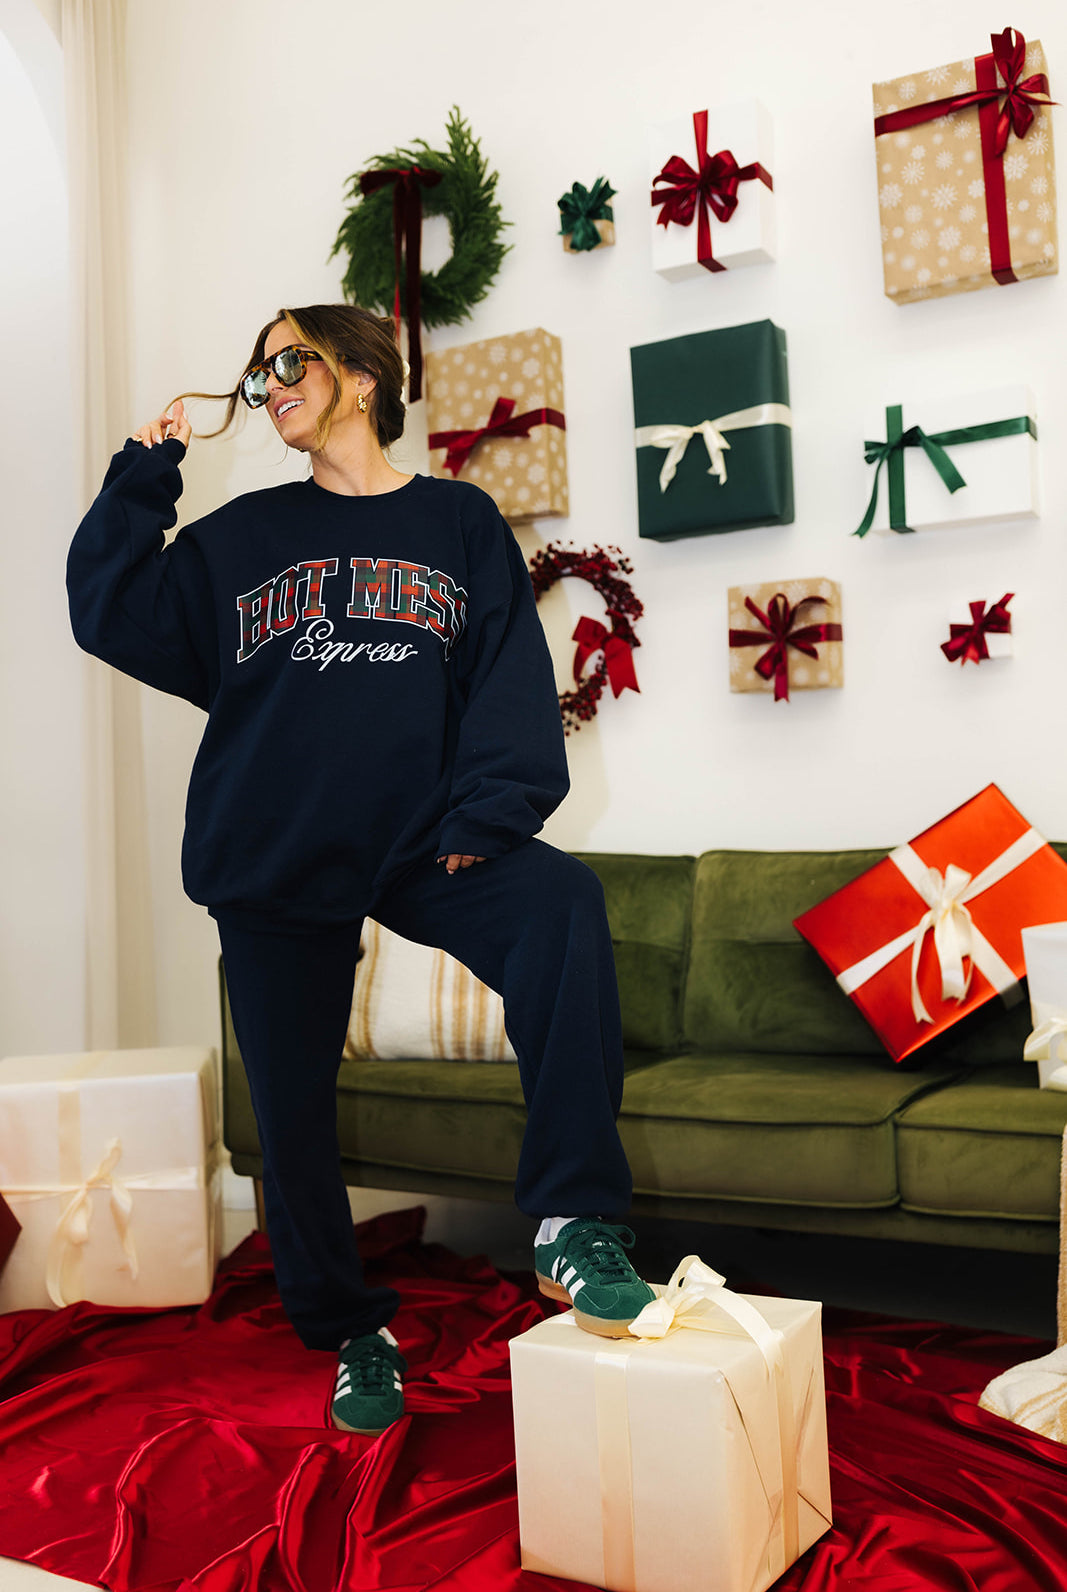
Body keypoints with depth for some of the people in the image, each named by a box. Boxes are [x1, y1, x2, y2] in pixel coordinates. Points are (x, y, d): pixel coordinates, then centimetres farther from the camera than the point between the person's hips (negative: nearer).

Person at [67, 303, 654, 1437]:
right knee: (293, 1113, 5)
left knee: (562, 903, -31)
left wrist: (489, 811, -13)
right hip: (273, 866, 2)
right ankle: (350, 1335, 28)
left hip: (421, 846, -2)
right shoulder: (240, 537, 15)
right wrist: (141, 485, 3)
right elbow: (113, 616, 8)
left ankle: (575, 1227, -27)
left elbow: (512, 680, 0)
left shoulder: (457, 522, 9)